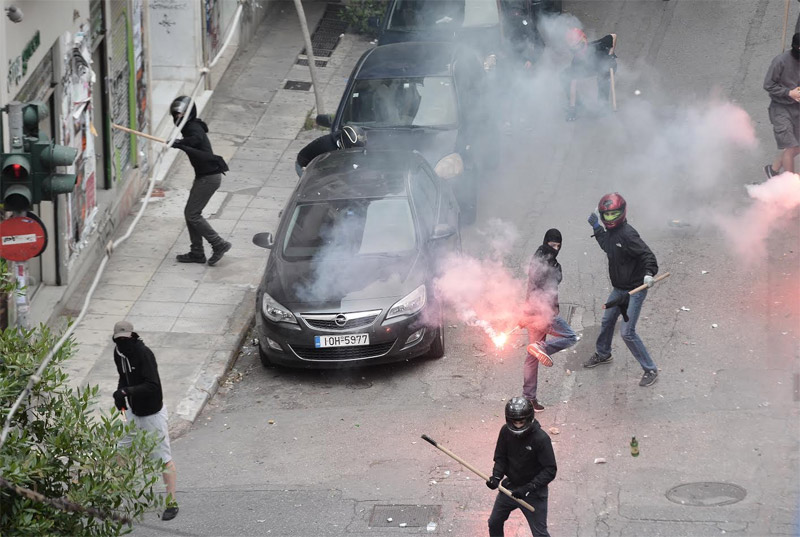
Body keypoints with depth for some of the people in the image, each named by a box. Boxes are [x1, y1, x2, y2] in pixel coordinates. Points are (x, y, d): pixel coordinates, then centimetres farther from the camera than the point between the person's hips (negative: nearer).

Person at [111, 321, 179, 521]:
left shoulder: (144, 354, -26)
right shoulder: (119, 353, 0)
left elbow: (153, 386, -33)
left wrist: (126, 391, -38)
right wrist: (120, 394, -3)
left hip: (152, 413, -8)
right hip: (134, 412, 8)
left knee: (163, 457, -2)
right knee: (122, 450, 16)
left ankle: (172, 503, 4)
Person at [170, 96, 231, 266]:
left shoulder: (193, 128, -18)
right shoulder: (192, 127, 13)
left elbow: (196, 139, -41)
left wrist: (181, 143, -53)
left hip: (209, 177, -10)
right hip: (204, 175, 10)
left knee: (192, 214, -8)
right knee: (190, 213, 12)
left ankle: (219, 244, -2)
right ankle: (197, 253, 18)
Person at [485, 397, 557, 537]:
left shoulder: (541, 438, -25)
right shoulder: (506, 431, -10)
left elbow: (550, 470, -23)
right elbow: (501, 457, 3)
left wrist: (529, 488, -30)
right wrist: (496, 477, -15)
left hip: (534, 493, -5)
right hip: (510, 487, 5)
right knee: (494, 523, 20)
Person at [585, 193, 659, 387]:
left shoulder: (627, 234, -24)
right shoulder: (611, 232, 4)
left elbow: (647, 255, -31)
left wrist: (648, 273, -48)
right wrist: (596, 227, 22)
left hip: (635, 290, -9)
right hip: (619, 289, 9)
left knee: (627, 332, -11)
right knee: (607, 321, 25)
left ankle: (650, 370, 0)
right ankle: (602, 354, 51)